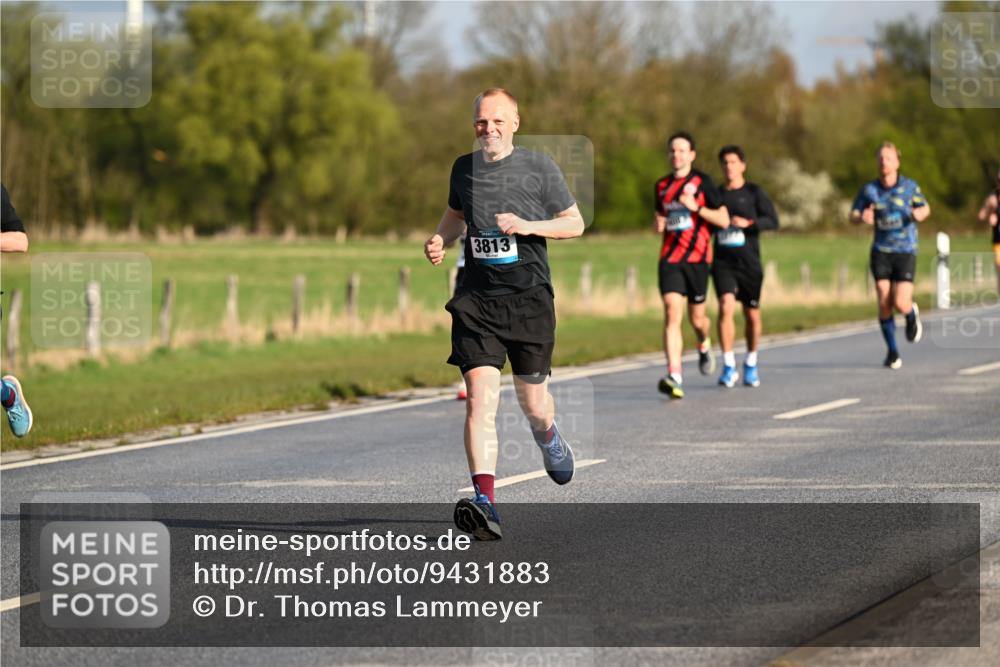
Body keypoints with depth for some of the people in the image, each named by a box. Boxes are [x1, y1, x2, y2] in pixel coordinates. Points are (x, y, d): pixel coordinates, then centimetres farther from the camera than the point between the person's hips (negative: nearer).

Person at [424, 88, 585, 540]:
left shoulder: (538, 167, -1)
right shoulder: (464, 168, 9)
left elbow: (575, 223, 5)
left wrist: (528, 226, -12)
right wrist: (440, 240, 8)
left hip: (528, 298, -1)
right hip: (476, 300, 1)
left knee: (532, 402, 10)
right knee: (480, 398, -16)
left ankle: (549, 439, 49)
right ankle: (484, 503, -24)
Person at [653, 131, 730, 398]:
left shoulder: (702, 182, -1)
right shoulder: (662, 185, 12)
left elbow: (723, 220, -4)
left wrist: (696, 207, -17)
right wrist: (658, 224, 4)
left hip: (697, 257, -2)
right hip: (670, 258, 2)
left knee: (696, 318, 6)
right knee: (672, 314, -15)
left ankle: (704, 346, 44)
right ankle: (674, 377, -22)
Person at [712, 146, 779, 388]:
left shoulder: (754, 193, 2)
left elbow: (773, 221, -8)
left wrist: (749, 223, -21)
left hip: (749, 262, -1)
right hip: (722, 262, 1)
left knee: (752, 315, 6)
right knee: (726, 306, -19)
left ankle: (751, 365, 27)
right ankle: (728, 367, -17)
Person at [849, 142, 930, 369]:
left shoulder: (909, 186, -3)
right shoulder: (869, 190, 0)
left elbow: (925, 208, 12)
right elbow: (853, 216, 4)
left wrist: (919, 213, -13)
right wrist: (862, 218, -20)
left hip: (905, 251, -1)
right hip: (881, 252, 1)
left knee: (901, 303, -12)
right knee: (884, 303, -7)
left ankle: (912, 315, 27)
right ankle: (892, 352, 9)